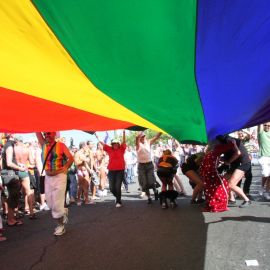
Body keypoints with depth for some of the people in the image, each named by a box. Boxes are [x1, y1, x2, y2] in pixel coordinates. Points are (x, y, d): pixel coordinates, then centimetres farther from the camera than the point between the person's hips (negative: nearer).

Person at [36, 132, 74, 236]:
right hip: (48, 177, 5)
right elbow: (37, 132, 1)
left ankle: (61, 225, 14)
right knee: (50, 204, 9)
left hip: (59, 176, -5)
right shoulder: (44, 145, 8)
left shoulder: (61, 145, -6)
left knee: (57, 204, -3)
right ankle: (64, 212, 36)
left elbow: (71, 158, -9)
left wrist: (63, 169, -13)